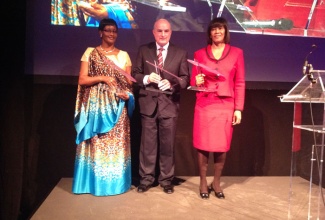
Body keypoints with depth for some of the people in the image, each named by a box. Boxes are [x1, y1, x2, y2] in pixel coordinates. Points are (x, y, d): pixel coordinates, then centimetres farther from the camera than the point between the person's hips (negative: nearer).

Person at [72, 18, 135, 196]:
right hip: (96, 104, -2)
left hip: (117, 106, 2)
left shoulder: (123, 55, 11)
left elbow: (129, 82, 10)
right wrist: (103, 78, -14)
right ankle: (95, 183, 13)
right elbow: (82, 80, -2)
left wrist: (127, 93, -10)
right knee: (95, 144, 1)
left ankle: (116, 182, 15)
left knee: (116, 143, 3)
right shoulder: (90, 53, 4)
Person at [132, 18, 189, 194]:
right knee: (148, 143, 7)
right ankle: (146, 178, 20)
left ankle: (166, 180, 21)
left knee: (168, 144, 7)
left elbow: (185, 78, 0)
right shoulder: (143, 50, 7)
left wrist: (171, 84, -20)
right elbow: (135, 74, 6)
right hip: (148, 103, 1)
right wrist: (146, 79, -16)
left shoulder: (181, 53, 5)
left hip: (169, 104, 0)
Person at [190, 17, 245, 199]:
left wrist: (238, 109, -3)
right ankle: (203, 183, 17)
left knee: (222, 146, 5)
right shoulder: (200, 54, 6)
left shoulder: (237, 53, 5)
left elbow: (240, 83, 3)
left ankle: (216, 183, 21)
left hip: (226, 106, 0)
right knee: (203, 145, 2)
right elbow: (193, 81, 10)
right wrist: (197, 82, -14)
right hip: (204, 105, 0)